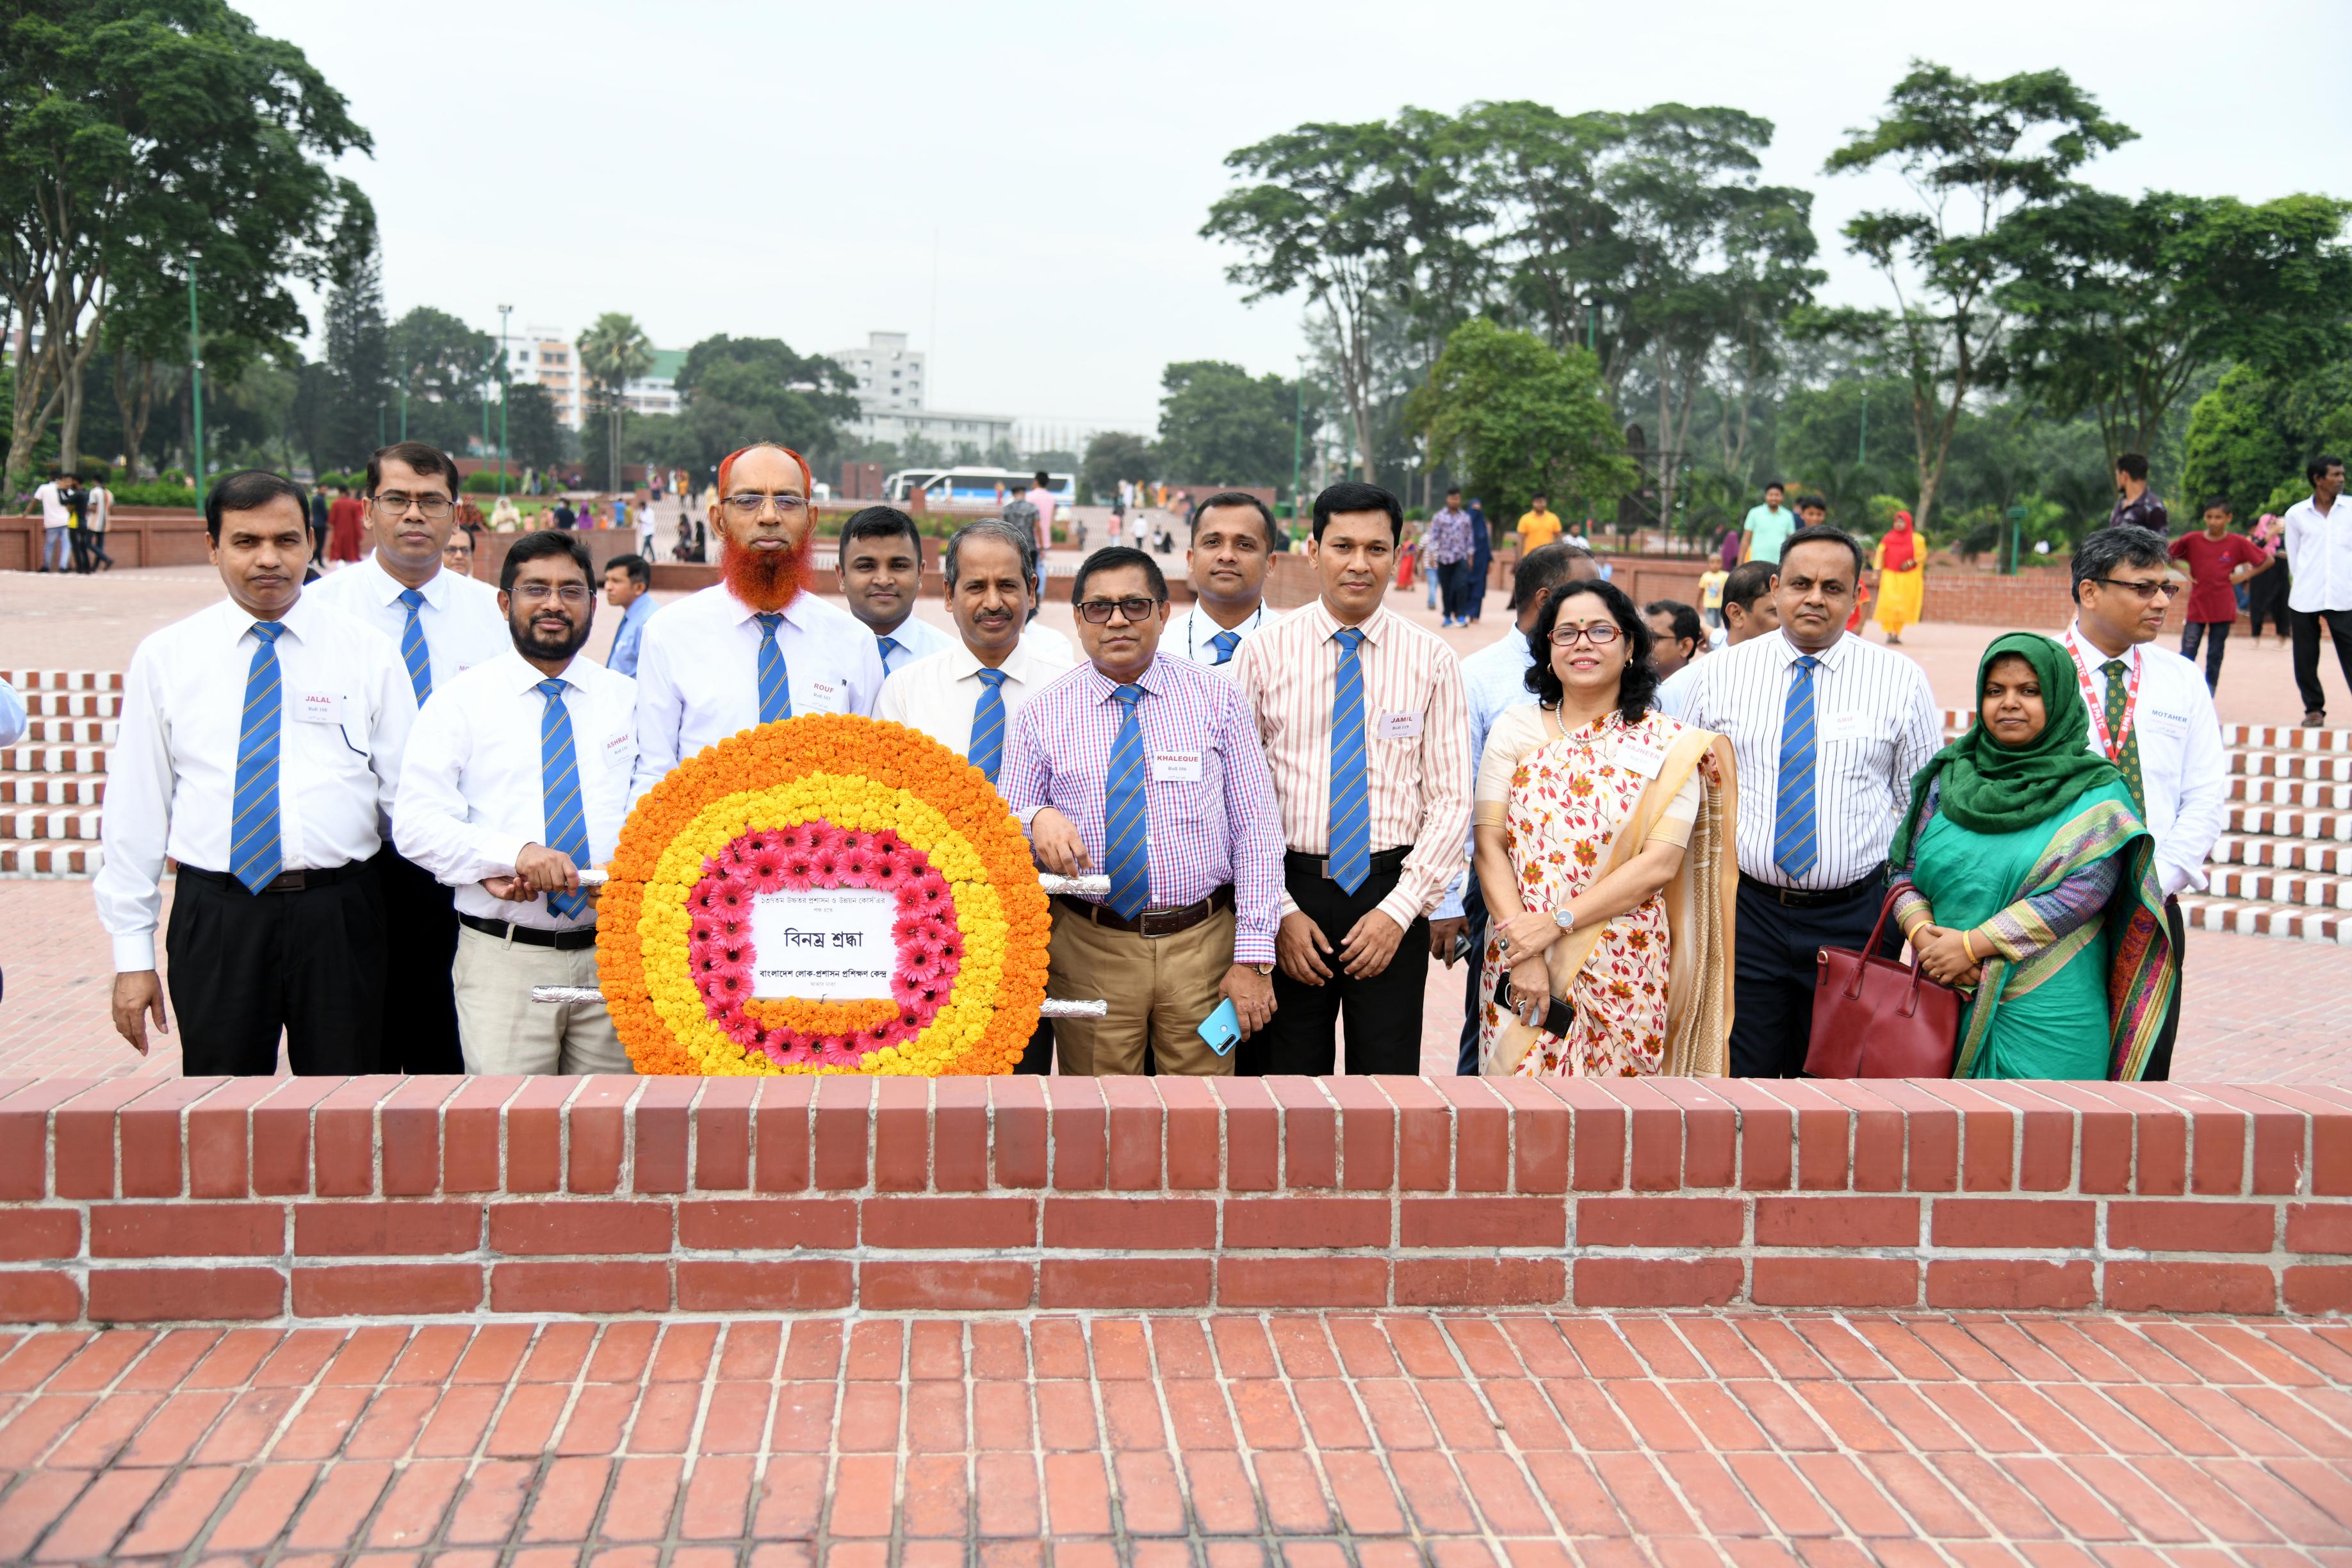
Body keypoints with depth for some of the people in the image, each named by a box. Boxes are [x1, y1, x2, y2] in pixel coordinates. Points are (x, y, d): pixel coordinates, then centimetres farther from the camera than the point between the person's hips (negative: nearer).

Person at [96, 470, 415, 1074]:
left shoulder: (369, 654, 4)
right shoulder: (163, 658, 6)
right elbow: (134, 808, 6)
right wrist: (133, 955, 3)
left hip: (339, 916, 0)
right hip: (216, 917, 0)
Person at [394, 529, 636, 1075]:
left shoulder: (631, 700, 12)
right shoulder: (460, 701, 5)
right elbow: (416, 825, -4)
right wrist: (515, 854, -18)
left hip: (611, 953, 2)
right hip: (502, 957, -2)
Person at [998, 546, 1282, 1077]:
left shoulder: (1216, 700, 2)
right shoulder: (1041, 715, 3)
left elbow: (1256, 832, -1)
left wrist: (1253, 957, -8)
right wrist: (1038, 820, -20)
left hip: (1203, 947, 0)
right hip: (1088, 953, 0)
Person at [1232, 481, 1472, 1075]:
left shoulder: (1431, 659, 3)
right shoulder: (1265, 652, 0)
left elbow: (1452, 801, 1)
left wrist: (1400, 909, -8)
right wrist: (1280, 911, -7)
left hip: (1392, 896, 0)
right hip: (1290, 892, 0)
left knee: (1390, 1076, 5)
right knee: (1288, 1076, 5)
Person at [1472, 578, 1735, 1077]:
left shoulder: (1670, 745, 1)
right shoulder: (1514, 730, 5)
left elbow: (1661, 864, -8)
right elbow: (1489, 844, -1)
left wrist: (1557, 921, -15)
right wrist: (1521, 951, -12)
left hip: (1623, 975, -1)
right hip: (1518, 962, 1)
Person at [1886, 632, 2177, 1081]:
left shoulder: (2096, 794, 0)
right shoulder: (1949, 778, 11)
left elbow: (2087, 890, -11)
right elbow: (1906, 870, 10)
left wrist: (1974, 944, -15)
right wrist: (1922, 934, -11)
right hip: (1946, 1003, 3)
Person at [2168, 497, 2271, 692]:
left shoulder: (2238, 543, -3)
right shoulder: (2192, 540, -3)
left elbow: (2267, 561, 5)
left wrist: (2244, 575, -3)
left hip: (2223, 609, 0)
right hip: (2197, 606, 0)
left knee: (2215, 656, 7)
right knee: (2187, 655, -4)